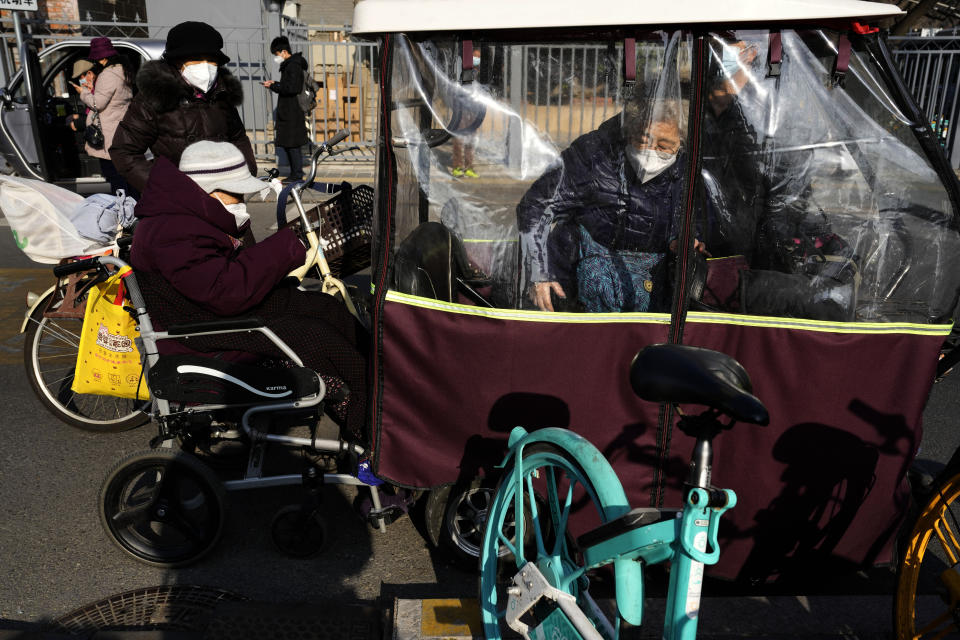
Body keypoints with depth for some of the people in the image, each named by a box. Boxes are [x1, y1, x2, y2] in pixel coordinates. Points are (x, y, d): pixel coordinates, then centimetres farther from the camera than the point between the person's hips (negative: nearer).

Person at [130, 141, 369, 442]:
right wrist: (282, 249, -23)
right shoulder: (171, 234, -23)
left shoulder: (196, 219, 12)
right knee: (313, 336, -19)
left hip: (225, 314, 11)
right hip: (201, 345, -11)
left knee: (325, 307, 1)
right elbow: (226, 293, -31)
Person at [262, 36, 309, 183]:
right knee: (286, 143, 13)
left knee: (292, 145, -7)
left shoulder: (293, 65, -14)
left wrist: (273, 86, -12)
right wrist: (275, 84, 12)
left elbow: (292, 88, -22)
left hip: (292, 112, -10)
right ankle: (295, 174, 19)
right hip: (288, 111, 10)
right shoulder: (289, 64, 17)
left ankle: (297, 176, -2)